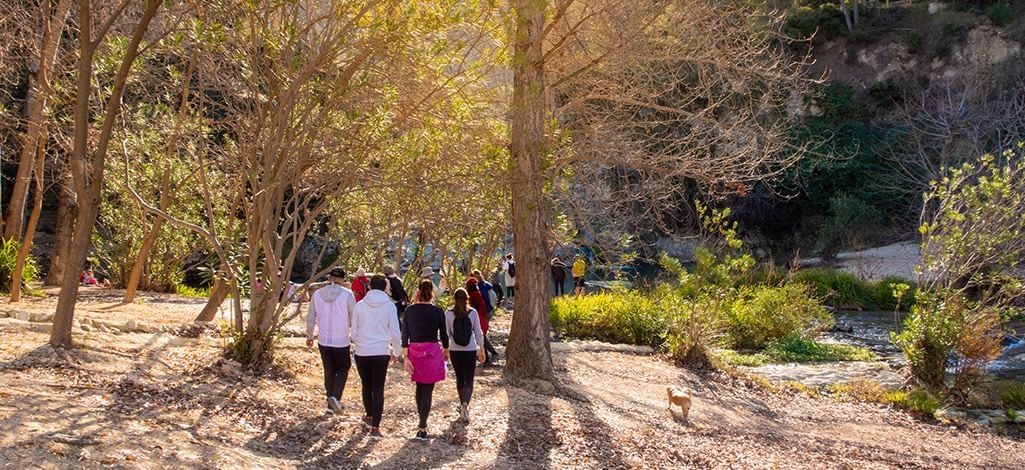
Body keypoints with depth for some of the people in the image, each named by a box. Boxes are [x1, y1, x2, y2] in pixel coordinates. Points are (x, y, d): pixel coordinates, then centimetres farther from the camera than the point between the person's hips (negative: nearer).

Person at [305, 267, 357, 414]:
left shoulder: (317, 294, -1)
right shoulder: (347, 294, -12)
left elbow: (310, 318, 7)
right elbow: (354, 318, -8)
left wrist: (309, 336, 20)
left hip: (323, 341, 3)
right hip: (341, 341, -3)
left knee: (329, 372, 16)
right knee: (342, 370, 13)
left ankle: (331, 404, 20)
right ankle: (335, 397, -8)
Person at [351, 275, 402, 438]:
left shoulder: (360, 305, -1)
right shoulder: (389, 306, -5)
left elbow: (354, 333, 5)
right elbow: (395, 333, -4)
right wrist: (396, 352, 11)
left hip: (362, 352, 2)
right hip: (381, 353, -2)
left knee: (367, 386, 19)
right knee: (378, 389, 4)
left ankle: (369, 417, 36)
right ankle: (375, 427, 0)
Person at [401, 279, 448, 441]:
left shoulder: (409, 311, 0)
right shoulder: (437, 312, -6)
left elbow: (405, 335, -2)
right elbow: (443, 334, 2)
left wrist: (405, 357, 1)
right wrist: (446, 351, 19)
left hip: (414, 351, 3)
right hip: (432, 352, -3)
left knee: (420, 386, 20)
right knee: (428, 390, 0)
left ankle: (422, 421, 29)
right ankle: (422, 429, -5)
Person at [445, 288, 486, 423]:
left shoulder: (448, 313, -6)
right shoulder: (473, 313, -6)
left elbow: (446, 333, -3)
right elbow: (478, 333, -2)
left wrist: (445, 350, 7)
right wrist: (482, 350, 7)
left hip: (454, 351, 1)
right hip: (470, 351, -1)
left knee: (459, 379, 18)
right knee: (468, 380, 1)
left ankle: (463, 405, 28)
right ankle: (465, 405, -21)